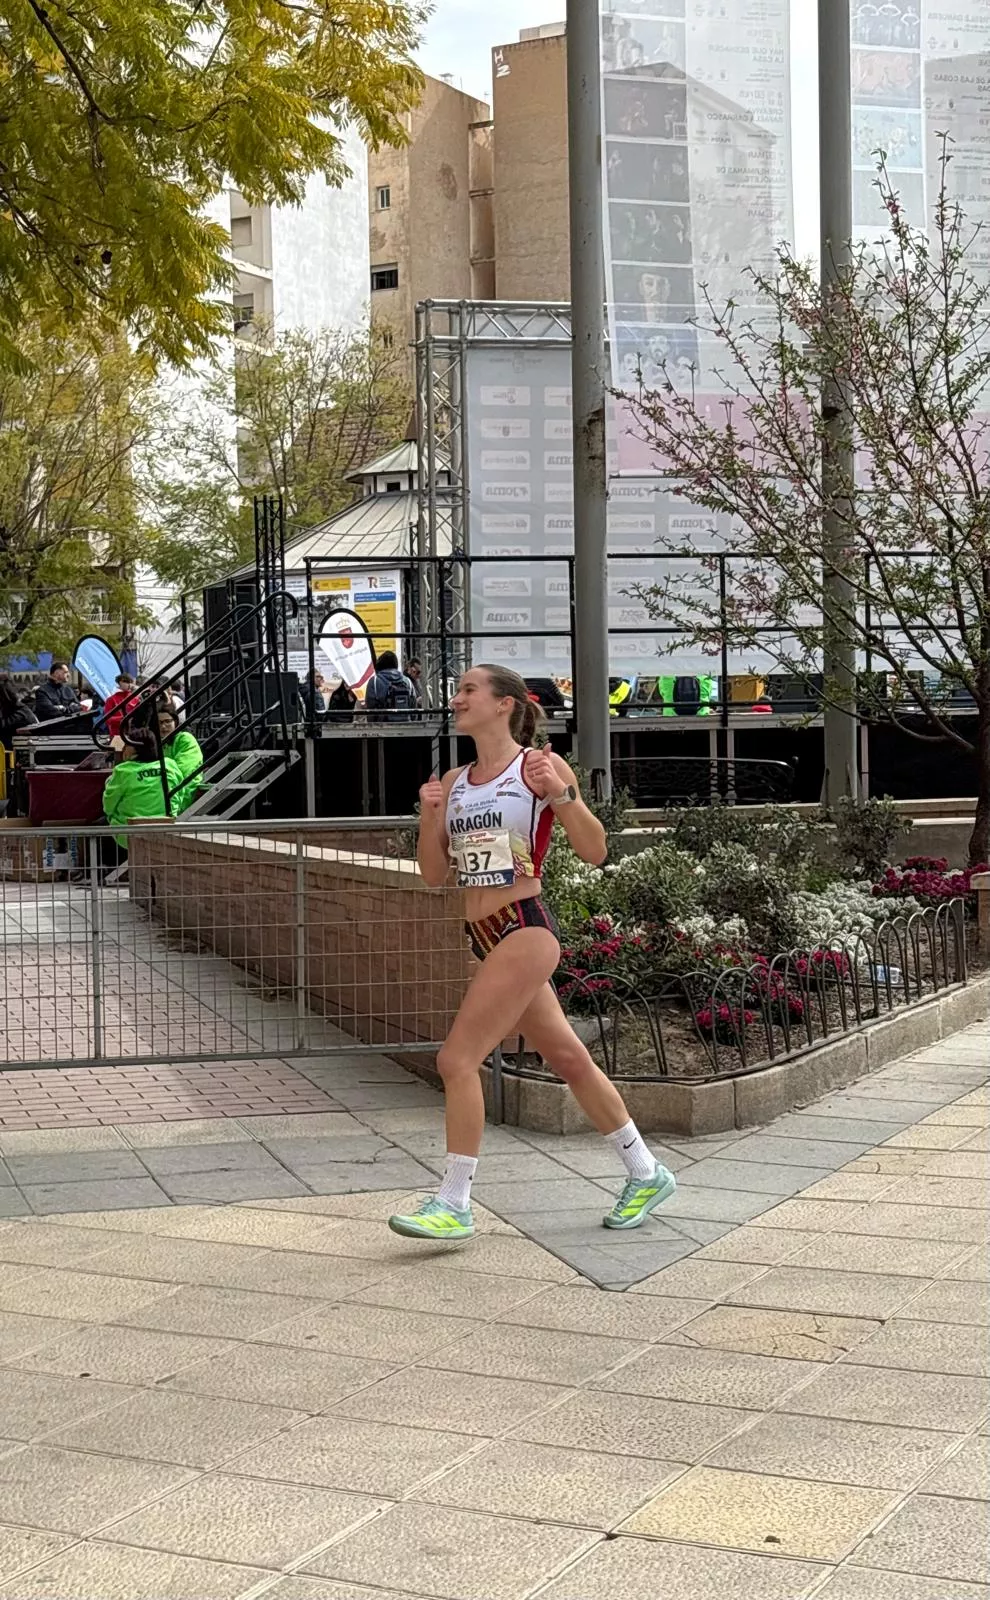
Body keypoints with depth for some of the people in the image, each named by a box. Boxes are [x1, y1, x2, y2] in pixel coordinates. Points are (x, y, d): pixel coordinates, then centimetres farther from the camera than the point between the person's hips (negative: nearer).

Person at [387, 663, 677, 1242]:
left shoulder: (539, 766, -6)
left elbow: (595, 852, -8)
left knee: (457, 1060, -13)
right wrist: (430, 817, -2)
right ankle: (647, 1175, 28)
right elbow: (436, 874, 14)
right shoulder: (454, 782, 13)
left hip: (525, 930, -8)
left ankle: (454, 1205, -4)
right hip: (487, 936, 8)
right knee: (569, 1059, 15)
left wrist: (561, 795, -22)